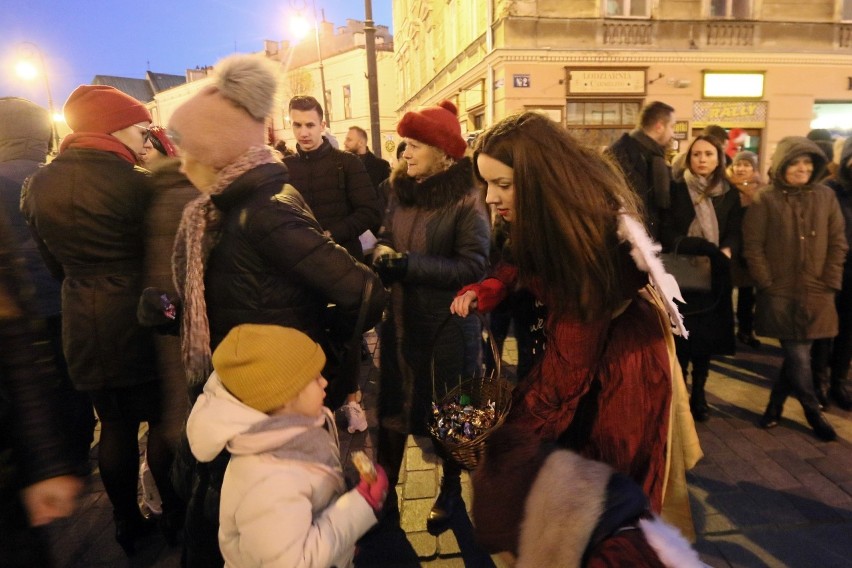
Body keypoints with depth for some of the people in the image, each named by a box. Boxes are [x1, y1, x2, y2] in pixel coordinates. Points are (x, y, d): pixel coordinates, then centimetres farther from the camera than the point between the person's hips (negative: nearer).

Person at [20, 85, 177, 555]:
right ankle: (173, 515, 25)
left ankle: (127, 523, 31)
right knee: (161, 418, 11)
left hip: (83, 324, 6)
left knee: (114, 422, 17)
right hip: (137, 319, -5)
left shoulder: (39, 184, 3)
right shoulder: (132, 182, -17)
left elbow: (52, 259, 12)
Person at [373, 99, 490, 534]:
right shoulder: (400, 191, 5)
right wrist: (382, 254, -10)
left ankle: (451, 490, 35)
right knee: (394, 399, 14)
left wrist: (410, 265, -22)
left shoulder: (466, 200, -15)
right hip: (401, 316, 5)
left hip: (448, 322, -5)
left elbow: (472, 267, -19)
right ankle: (384, 483, 34)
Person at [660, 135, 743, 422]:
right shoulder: (675, 189, -1)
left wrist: (723, 254, -20)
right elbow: (666, 233, -8)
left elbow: (735, 234, 1)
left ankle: (698, 394, 24)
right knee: (680, 338, -1)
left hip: (714, 276, 3)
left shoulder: (730, 194, 8)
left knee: (706, 337, 8)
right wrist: (703, 249, -19)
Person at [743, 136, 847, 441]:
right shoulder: (765, 199, -4)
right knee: (798, 358, 0)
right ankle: (813, 412, 21)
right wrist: (768, 284, -8)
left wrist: (829, 284, -1)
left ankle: (775, 405, 28)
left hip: (816, 295, 3)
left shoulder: (826, 196, 7)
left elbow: (838, 243, 7)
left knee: (797, 355, 8)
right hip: (780, 294, -3)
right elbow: (753, 247, -5)